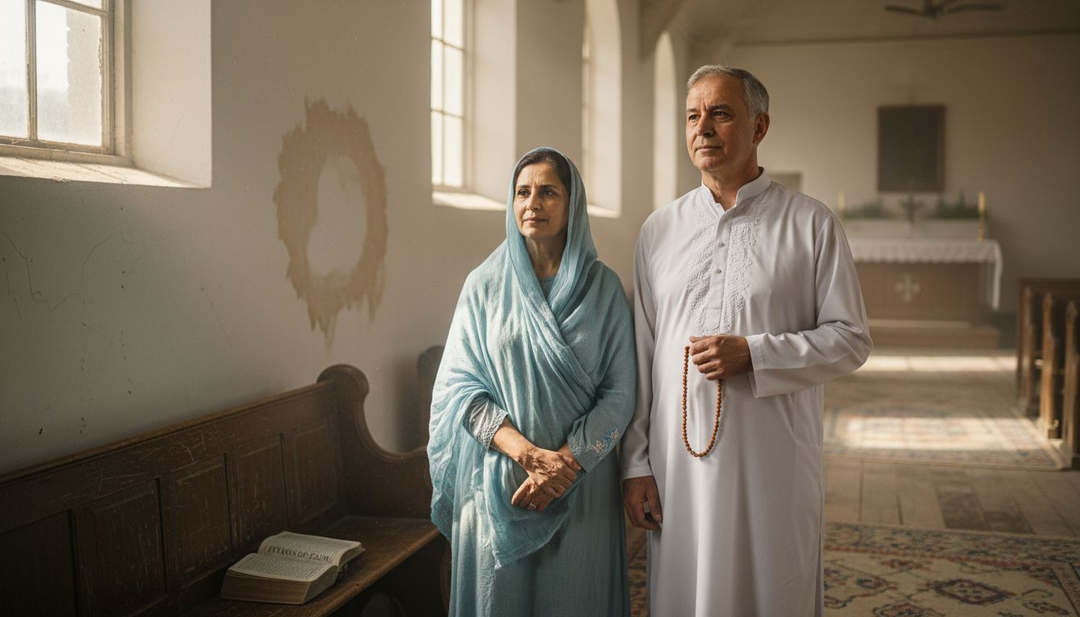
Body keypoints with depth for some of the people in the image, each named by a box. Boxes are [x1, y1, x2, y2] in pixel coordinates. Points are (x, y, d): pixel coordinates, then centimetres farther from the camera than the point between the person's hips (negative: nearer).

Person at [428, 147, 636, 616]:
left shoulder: (602, 287, 0)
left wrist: (566, 462, -15)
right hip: (495, 482, 0)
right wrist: (529, 454, -15)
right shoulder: (484, 285, 1)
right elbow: (459, 386, -4)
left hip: (582, 482, 0)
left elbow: (619, 393, -3)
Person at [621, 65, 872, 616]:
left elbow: (850, 340, -1)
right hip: (678, 463, 2)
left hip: (774, 466, -2)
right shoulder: (660, 230, 9)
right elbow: (641, 356, 8)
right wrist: (636, 464, 5)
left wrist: (753, 354, -15)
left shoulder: (810, 224, 1)